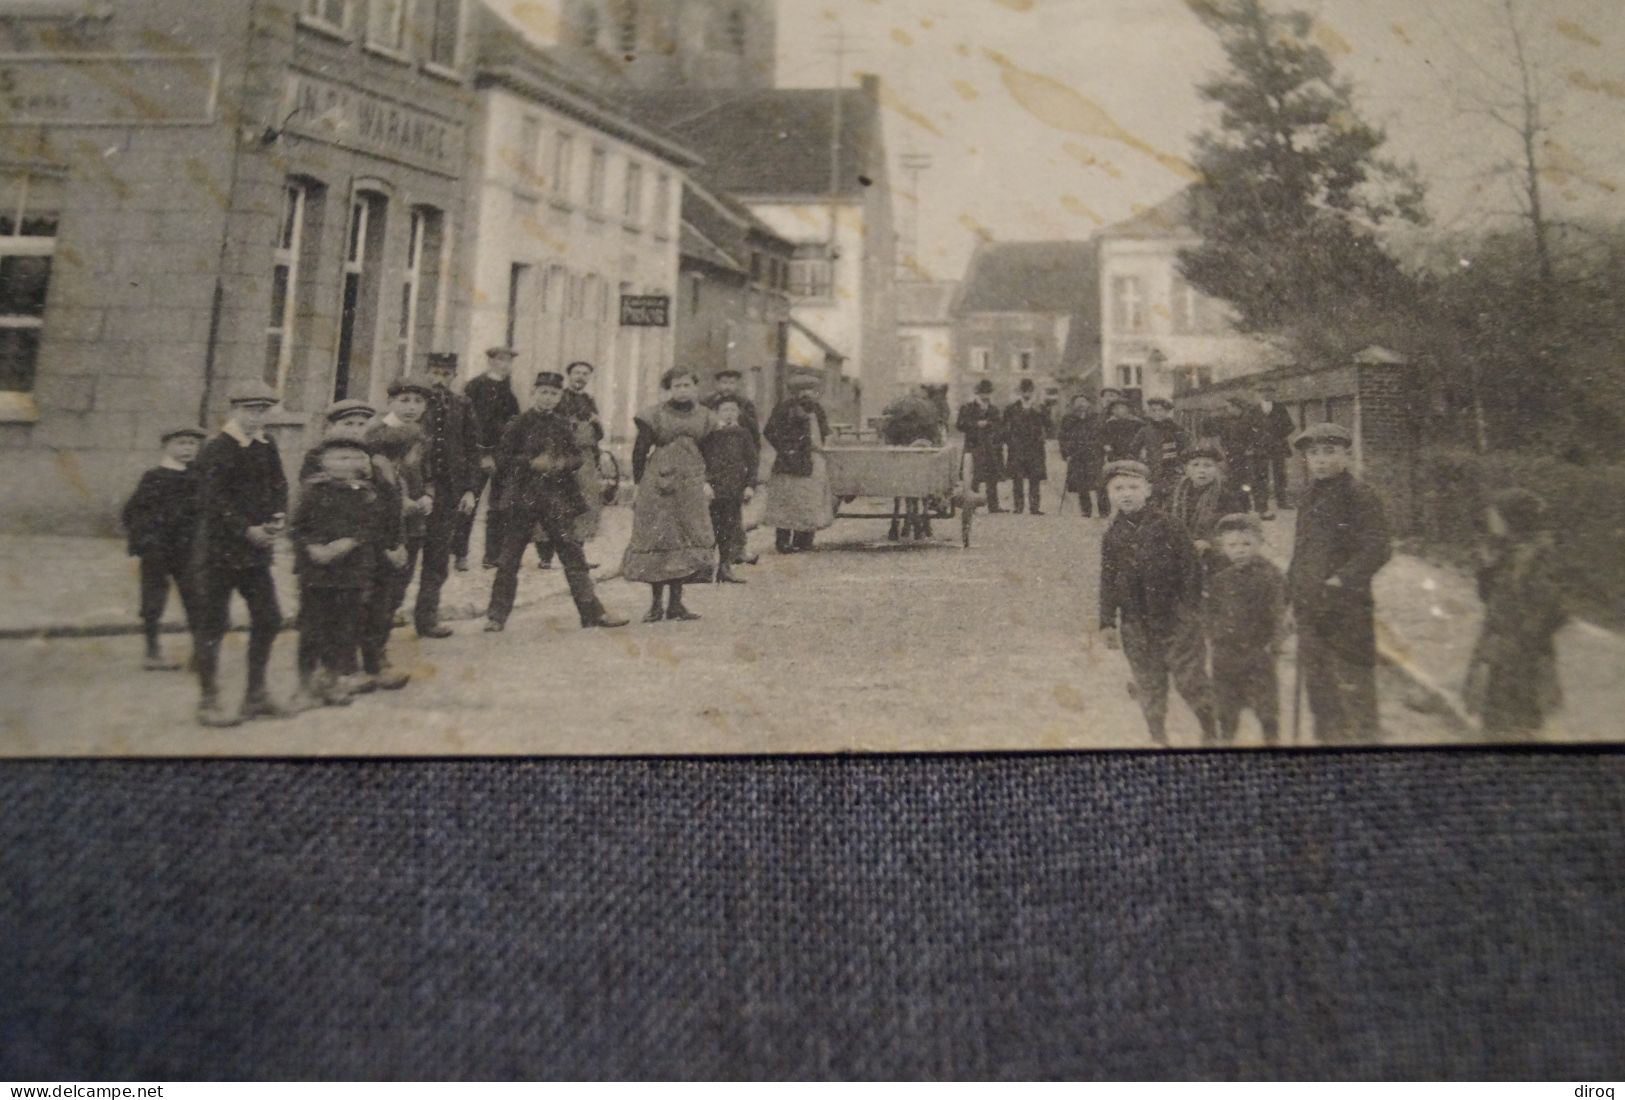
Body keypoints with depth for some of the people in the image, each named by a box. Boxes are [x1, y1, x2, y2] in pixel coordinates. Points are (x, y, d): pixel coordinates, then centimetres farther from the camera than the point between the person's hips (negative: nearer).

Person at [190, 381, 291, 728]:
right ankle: (209, 702, 12)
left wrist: (278, 517, -8)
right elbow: (214, 502, -16)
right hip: (219, 550, -7)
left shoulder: (266, 445, 9)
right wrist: (247, 531, -20)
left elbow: (279, 484, 10)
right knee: (212, 625, 2)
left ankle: (256, 694, 23)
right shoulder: (216, 450, -11)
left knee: (268, 619, 10)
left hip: (257, 550, 7)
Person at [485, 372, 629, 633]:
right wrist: (532, 463, -18)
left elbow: (578, 455, 10)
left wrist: (565, 463, -11)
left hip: (558, 496, 3)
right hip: (523, 497, -3)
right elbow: (502, 458, -5)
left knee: (572, 553, 3)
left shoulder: (564, 425, 7)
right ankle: (497, 615, 14)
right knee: (509, 558, 3)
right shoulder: (520, 423, -3)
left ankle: (592, 612, 8)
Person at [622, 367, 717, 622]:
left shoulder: (704, 417, 8)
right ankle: (656, 603, 9)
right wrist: (641, 484, 1)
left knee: (690, 538, -2)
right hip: (659, 484, -3)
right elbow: (639, 451, 2)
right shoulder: (655, 415, -2)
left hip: (690, 486, 3)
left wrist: (705, 481, 11)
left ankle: (676, 603, 7)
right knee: (657, 539, -1)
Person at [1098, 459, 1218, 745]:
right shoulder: (1112, 536, 3)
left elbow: (1191, 568, -4)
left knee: (1191, 679, 3)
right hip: (1135, 624, 3)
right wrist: (1107, 622, 5)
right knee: (1149, 688, 10)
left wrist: (1190, 608, -8)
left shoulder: (1165, 527, -6)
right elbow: (1108, 583, 7)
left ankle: (1211, 731, 22)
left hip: (1175, 619, -3)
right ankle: (1158, 736, 25)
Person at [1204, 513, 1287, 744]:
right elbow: (1208, 608, 10)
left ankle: (1271, 738, 20)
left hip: (1259, 649, -3)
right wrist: (1210, 636, 4)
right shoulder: (1218, 576, 0)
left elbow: (1278, 610, -6)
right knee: (1225, 700, 14)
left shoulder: (1268, 574, -9)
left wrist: (1274, 641, -10)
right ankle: (1226, 736, 31)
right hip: (1225, 649, 3)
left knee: (1264, 698, 3)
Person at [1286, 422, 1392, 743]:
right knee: (1318, 685, 16)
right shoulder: (1310, 499, 13)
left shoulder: (1359, 496, -9)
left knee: (1355, 688, -2)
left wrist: (1341, 580, -20)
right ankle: (1327, 736, 29)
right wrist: (1293, 593, 13)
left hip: (1347, 611, -7)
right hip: (1311, 610, 7)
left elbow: (1378, 548, -16)